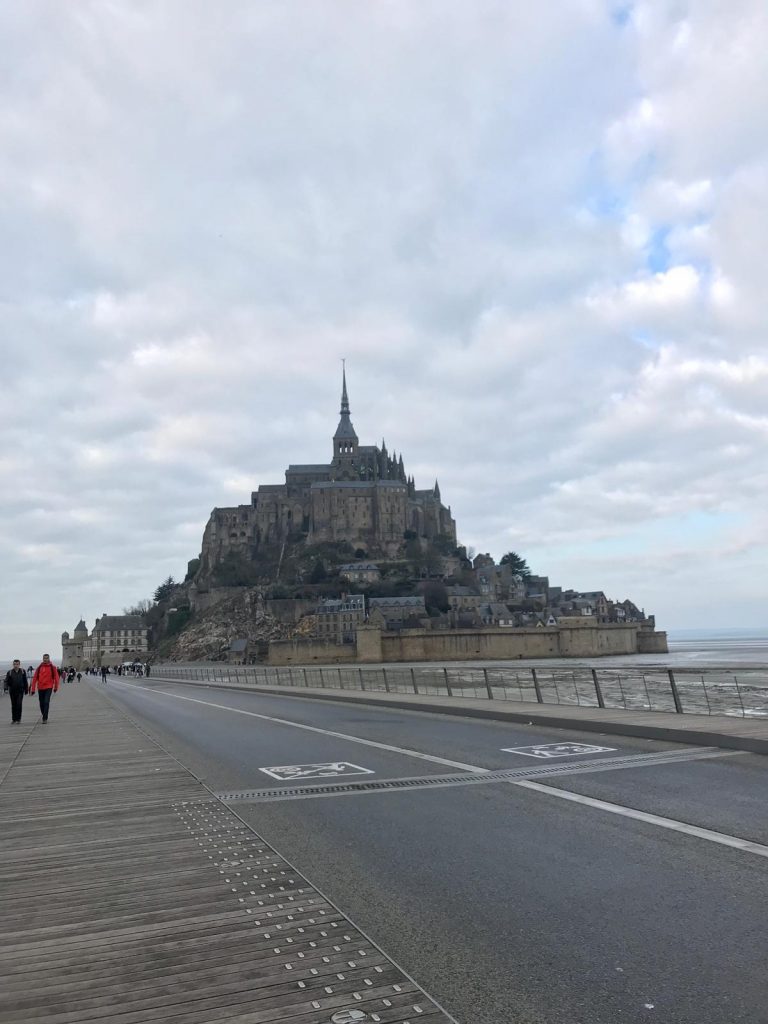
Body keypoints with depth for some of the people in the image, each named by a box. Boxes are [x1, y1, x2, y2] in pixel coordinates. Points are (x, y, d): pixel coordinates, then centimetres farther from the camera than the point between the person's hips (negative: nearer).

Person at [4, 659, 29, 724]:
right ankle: (13, 719, 18)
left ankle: (18, 719, -1)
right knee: (13, 705, 7)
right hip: (12, 691, 1)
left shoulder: (23, 671, 2)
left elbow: (25, 682, 8)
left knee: (19, 704, -10)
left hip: (20, 691, -1)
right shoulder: (9, 672, 0)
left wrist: (26, 690, 9)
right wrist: (5, 689, -21)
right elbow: (6, 681, -5)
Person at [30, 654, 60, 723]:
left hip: (48, 688, -3)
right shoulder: (39, 667, 3)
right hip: (40, 688, 3)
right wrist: (33, 689, 0)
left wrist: (56, 687, 5)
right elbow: (35, 678, 3)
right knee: (42, 703, 11)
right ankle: (44, 716, 32)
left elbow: (56, 677, 2)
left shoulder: (52, 667, -2)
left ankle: (45, 719, -11)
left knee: (46, 702, -13)